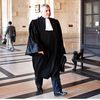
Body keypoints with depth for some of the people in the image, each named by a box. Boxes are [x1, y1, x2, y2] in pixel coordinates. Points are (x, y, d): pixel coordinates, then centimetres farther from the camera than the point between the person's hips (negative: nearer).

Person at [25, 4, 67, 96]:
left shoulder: (55, 22, 8)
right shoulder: (35, 23, -3)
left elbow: (59, 37, 10)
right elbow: (33, 37, -10)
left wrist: (61, 50, 7)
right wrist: (39, 49, -19)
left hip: (54, 52, 3)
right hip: (41, 52, -2)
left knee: (55, 70, 0)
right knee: (39, 70, 11)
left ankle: (57, 91, 4)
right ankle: (39, 88, 31)